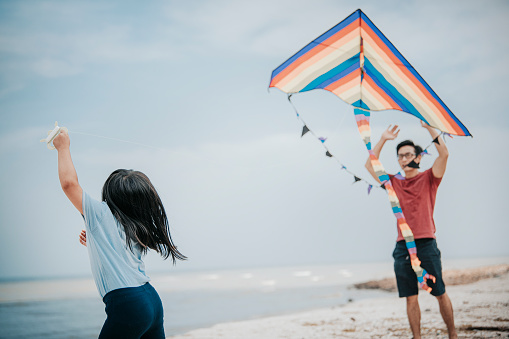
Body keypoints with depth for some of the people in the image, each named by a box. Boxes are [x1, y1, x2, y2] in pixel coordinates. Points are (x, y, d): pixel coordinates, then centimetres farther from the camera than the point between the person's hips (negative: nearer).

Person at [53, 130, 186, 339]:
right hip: (152, 301, 8)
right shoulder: (137, 227, 18)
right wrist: (96, 243, 33)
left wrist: (63, 147, 8)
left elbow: (69, 182, -5)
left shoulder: (101, 214, -3)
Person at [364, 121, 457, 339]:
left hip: (426, 245, -3)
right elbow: (370, 165, 11)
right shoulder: (394, 183, 14)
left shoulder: (428, 179, 6)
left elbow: (444, 154, -7)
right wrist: (383, 139, 7)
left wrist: (429, 127, -6)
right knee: (410, 298, 4)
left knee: (440, 294, 2)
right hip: (402, 247, 3)